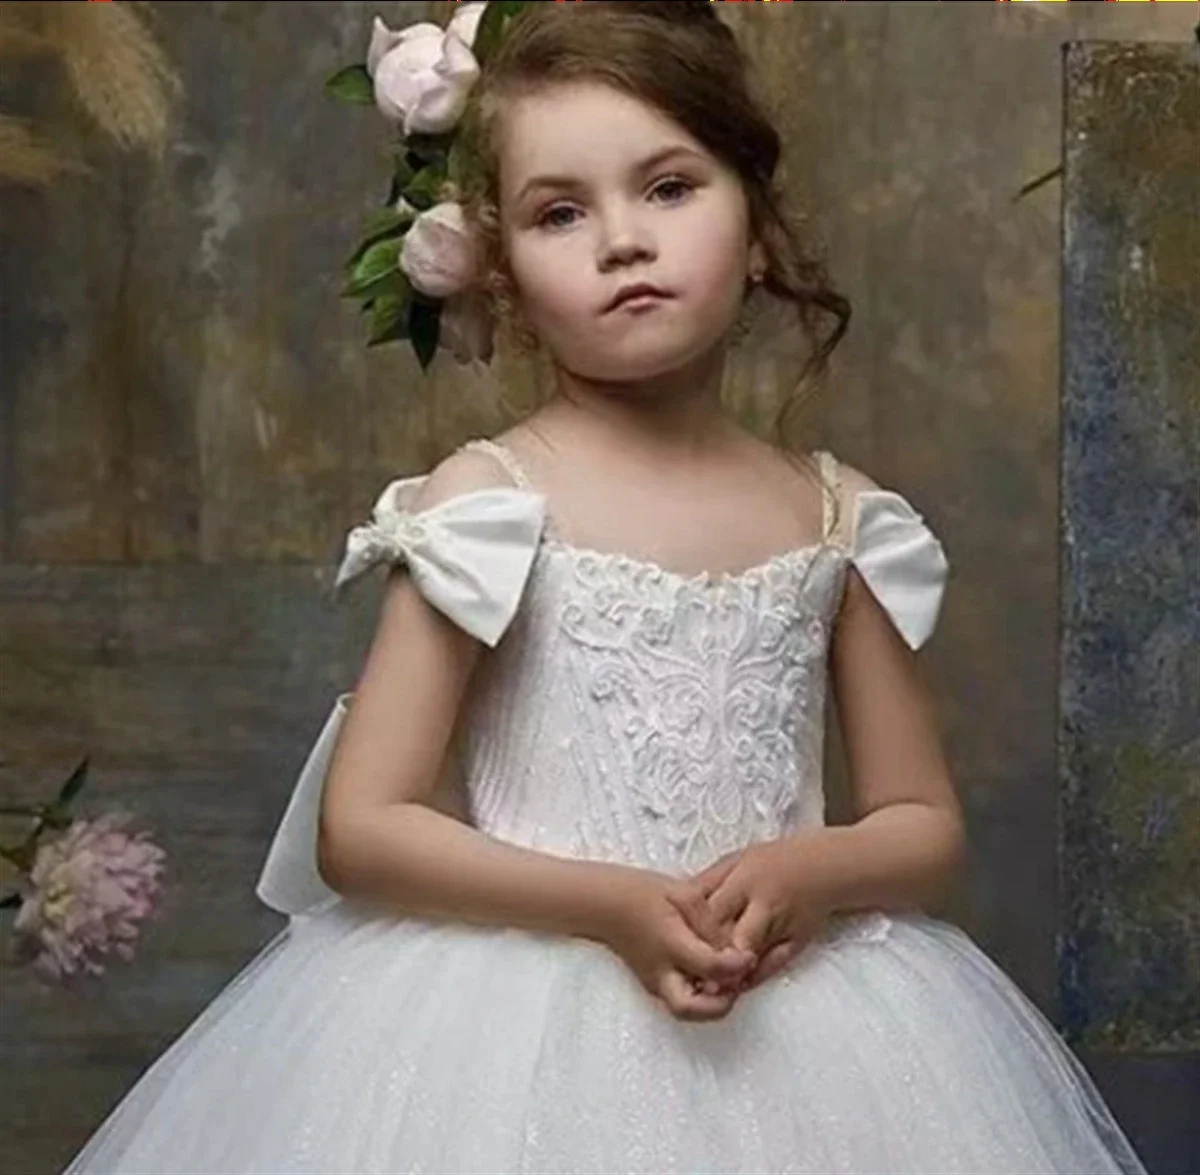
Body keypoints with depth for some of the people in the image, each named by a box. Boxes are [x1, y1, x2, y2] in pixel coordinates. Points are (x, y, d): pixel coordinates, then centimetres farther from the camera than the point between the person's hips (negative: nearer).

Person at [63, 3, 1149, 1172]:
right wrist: (607, 906, -20)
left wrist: (809, 875, -13)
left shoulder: (836, 514, 2)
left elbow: (926, 823, 8)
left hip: (796, 1016, 3)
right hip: (528, 1019, -2)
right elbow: (357, 827, -8)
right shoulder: (487, 497, -7)